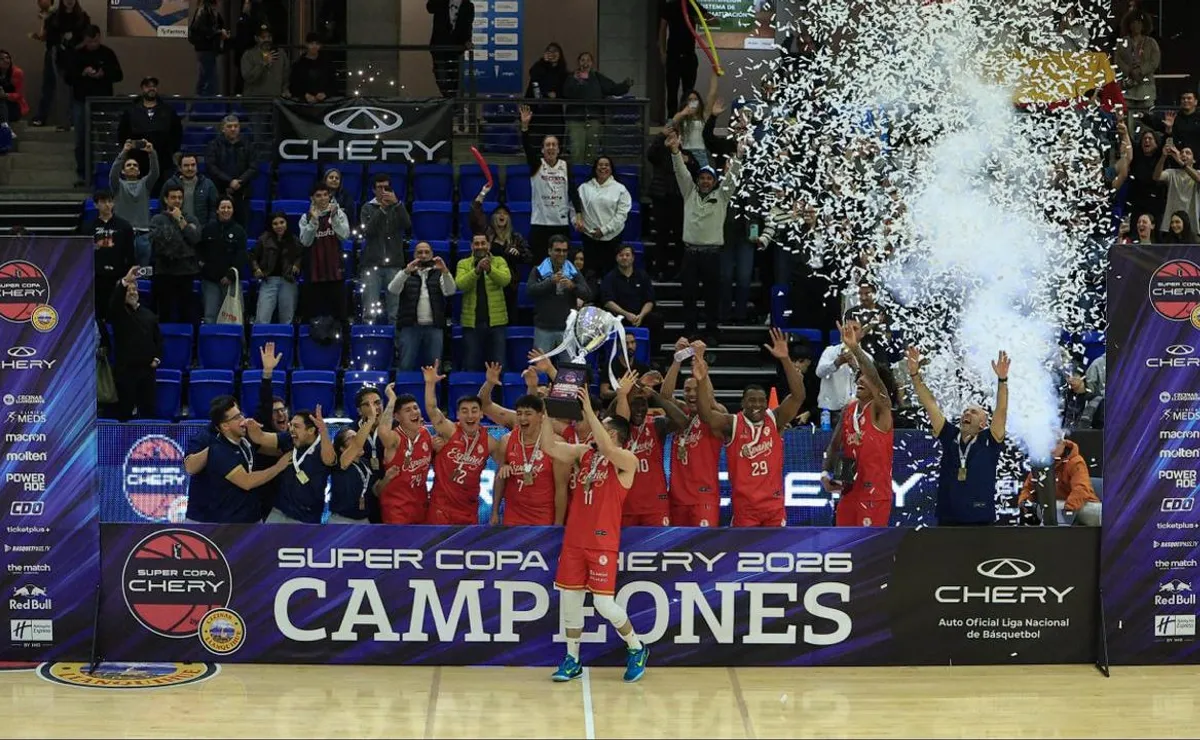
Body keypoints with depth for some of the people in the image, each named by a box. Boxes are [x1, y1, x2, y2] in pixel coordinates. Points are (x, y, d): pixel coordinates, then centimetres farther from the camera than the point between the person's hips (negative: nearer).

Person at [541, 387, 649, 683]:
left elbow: (606, 449, -27)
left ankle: (637, 649, 15)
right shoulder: (583, 453, 11)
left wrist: (589, 410, -27)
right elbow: (549, 446, 3)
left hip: (603, 543, -6)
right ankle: (572, 659, 20)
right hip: (574, 539, 6)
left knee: (603, 602, -7)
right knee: (569, 598, 8)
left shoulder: (626, 460, -7)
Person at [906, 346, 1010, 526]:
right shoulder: (949, 437, 7)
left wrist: (1002, 379, -26)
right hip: (947, 521, 3)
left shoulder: (989, 442, 0)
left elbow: (1001, 411, -12)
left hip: (980, 522, -3)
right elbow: (930, 405, 2)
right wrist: (915, 374, -7)